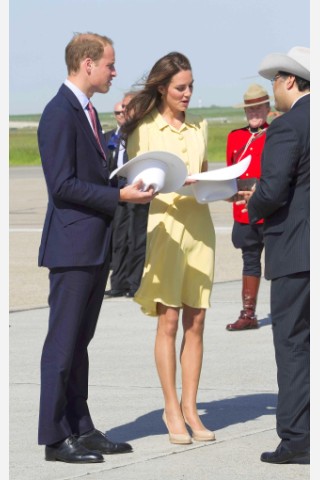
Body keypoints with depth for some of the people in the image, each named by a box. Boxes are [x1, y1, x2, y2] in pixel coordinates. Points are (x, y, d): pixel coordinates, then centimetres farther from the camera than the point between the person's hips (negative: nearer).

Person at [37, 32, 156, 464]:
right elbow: (63, 186, -20)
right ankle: (55, 437, 0)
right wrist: (120, 196, -20)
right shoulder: (60, 114, -15)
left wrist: (129, 187, 8)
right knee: (63, 344, -4)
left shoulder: (87, 111, 16)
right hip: (72, 246, -10)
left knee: (80, 342, 14)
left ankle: (81, 429, 20)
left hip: (96, 246, 10)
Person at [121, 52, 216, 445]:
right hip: (162, 225, -4)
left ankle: (190, 407, 7)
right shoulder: (143, 129, 1)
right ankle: (171, 409, 2)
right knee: (168, 322, -4)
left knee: (196, 322, 2)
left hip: (199, 226, 4)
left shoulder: (199, 128, 15)